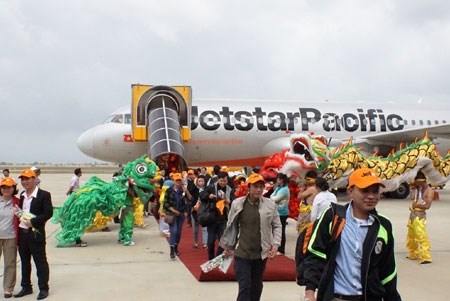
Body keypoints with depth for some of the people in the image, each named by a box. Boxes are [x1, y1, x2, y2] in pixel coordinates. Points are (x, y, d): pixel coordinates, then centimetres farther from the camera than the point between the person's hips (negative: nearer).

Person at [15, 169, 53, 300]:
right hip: (22, 232, 7)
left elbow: (48, 213, -15)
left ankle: (43, 289, 10)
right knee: (24, 262, 16)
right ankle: (26, 287, 28)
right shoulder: (22, 195, 12)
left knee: (40, 261, 1)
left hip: (36, 233, -7)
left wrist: (33, 222, -20)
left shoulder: (44, 195, -10)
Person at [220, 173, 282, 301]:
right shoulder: (237, 204, -7)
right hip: (242, 254, -2)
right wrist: (227, 246, 8)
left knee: (256, 286, 18)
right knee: (244, 286, -4)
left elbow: (277, 226, 4)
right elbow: (231, 226, 4)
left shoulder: (270, 204, -5)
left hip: (261, 253, 2)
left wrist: (275, 243, -6)